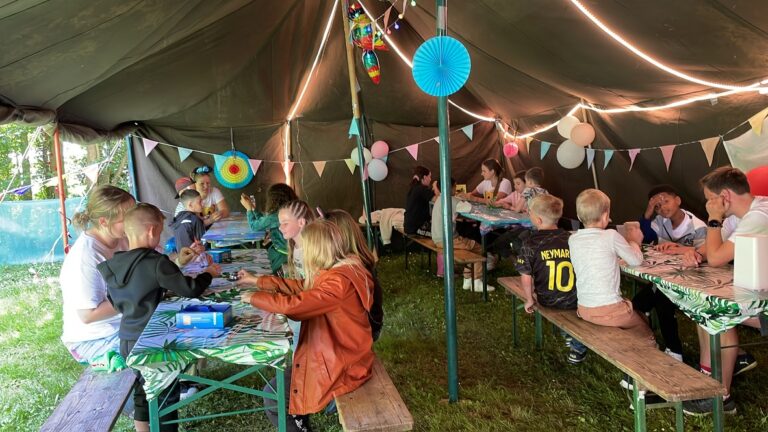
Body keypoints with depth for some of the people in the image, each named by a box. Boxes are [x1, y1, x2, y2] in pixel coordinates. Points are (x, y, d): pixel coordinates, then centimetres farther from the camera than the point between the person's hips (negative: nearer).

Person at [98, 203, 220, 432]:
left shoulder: (111, 266, 0)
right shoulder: (156, 263, -21)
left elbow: (116, 303, 12)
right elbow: (190, 288, -20)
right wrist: (208, 273, -1)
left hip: (128, 342, 7)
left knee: (141, 397, 22)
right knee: (166, 399, 9)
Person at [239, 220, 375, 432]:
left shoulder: (339, 281, -29)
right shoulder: (336, 270, 2)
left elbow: (293, 304, -32)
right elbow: (301, 287, 12)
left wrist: (255, 297, -16)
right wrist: (256, 280, 14)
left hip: (341, 365, -9)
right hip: (334, 353, 10)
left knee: (273, 397, 1)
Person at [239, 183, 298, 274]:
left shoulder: (275, 217, -25)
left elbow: (254, 226, -8)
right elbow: (263, 221, 11)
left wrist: (249, 208, 6)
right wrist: (251, 206, 15)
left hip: (283, 256, -8)